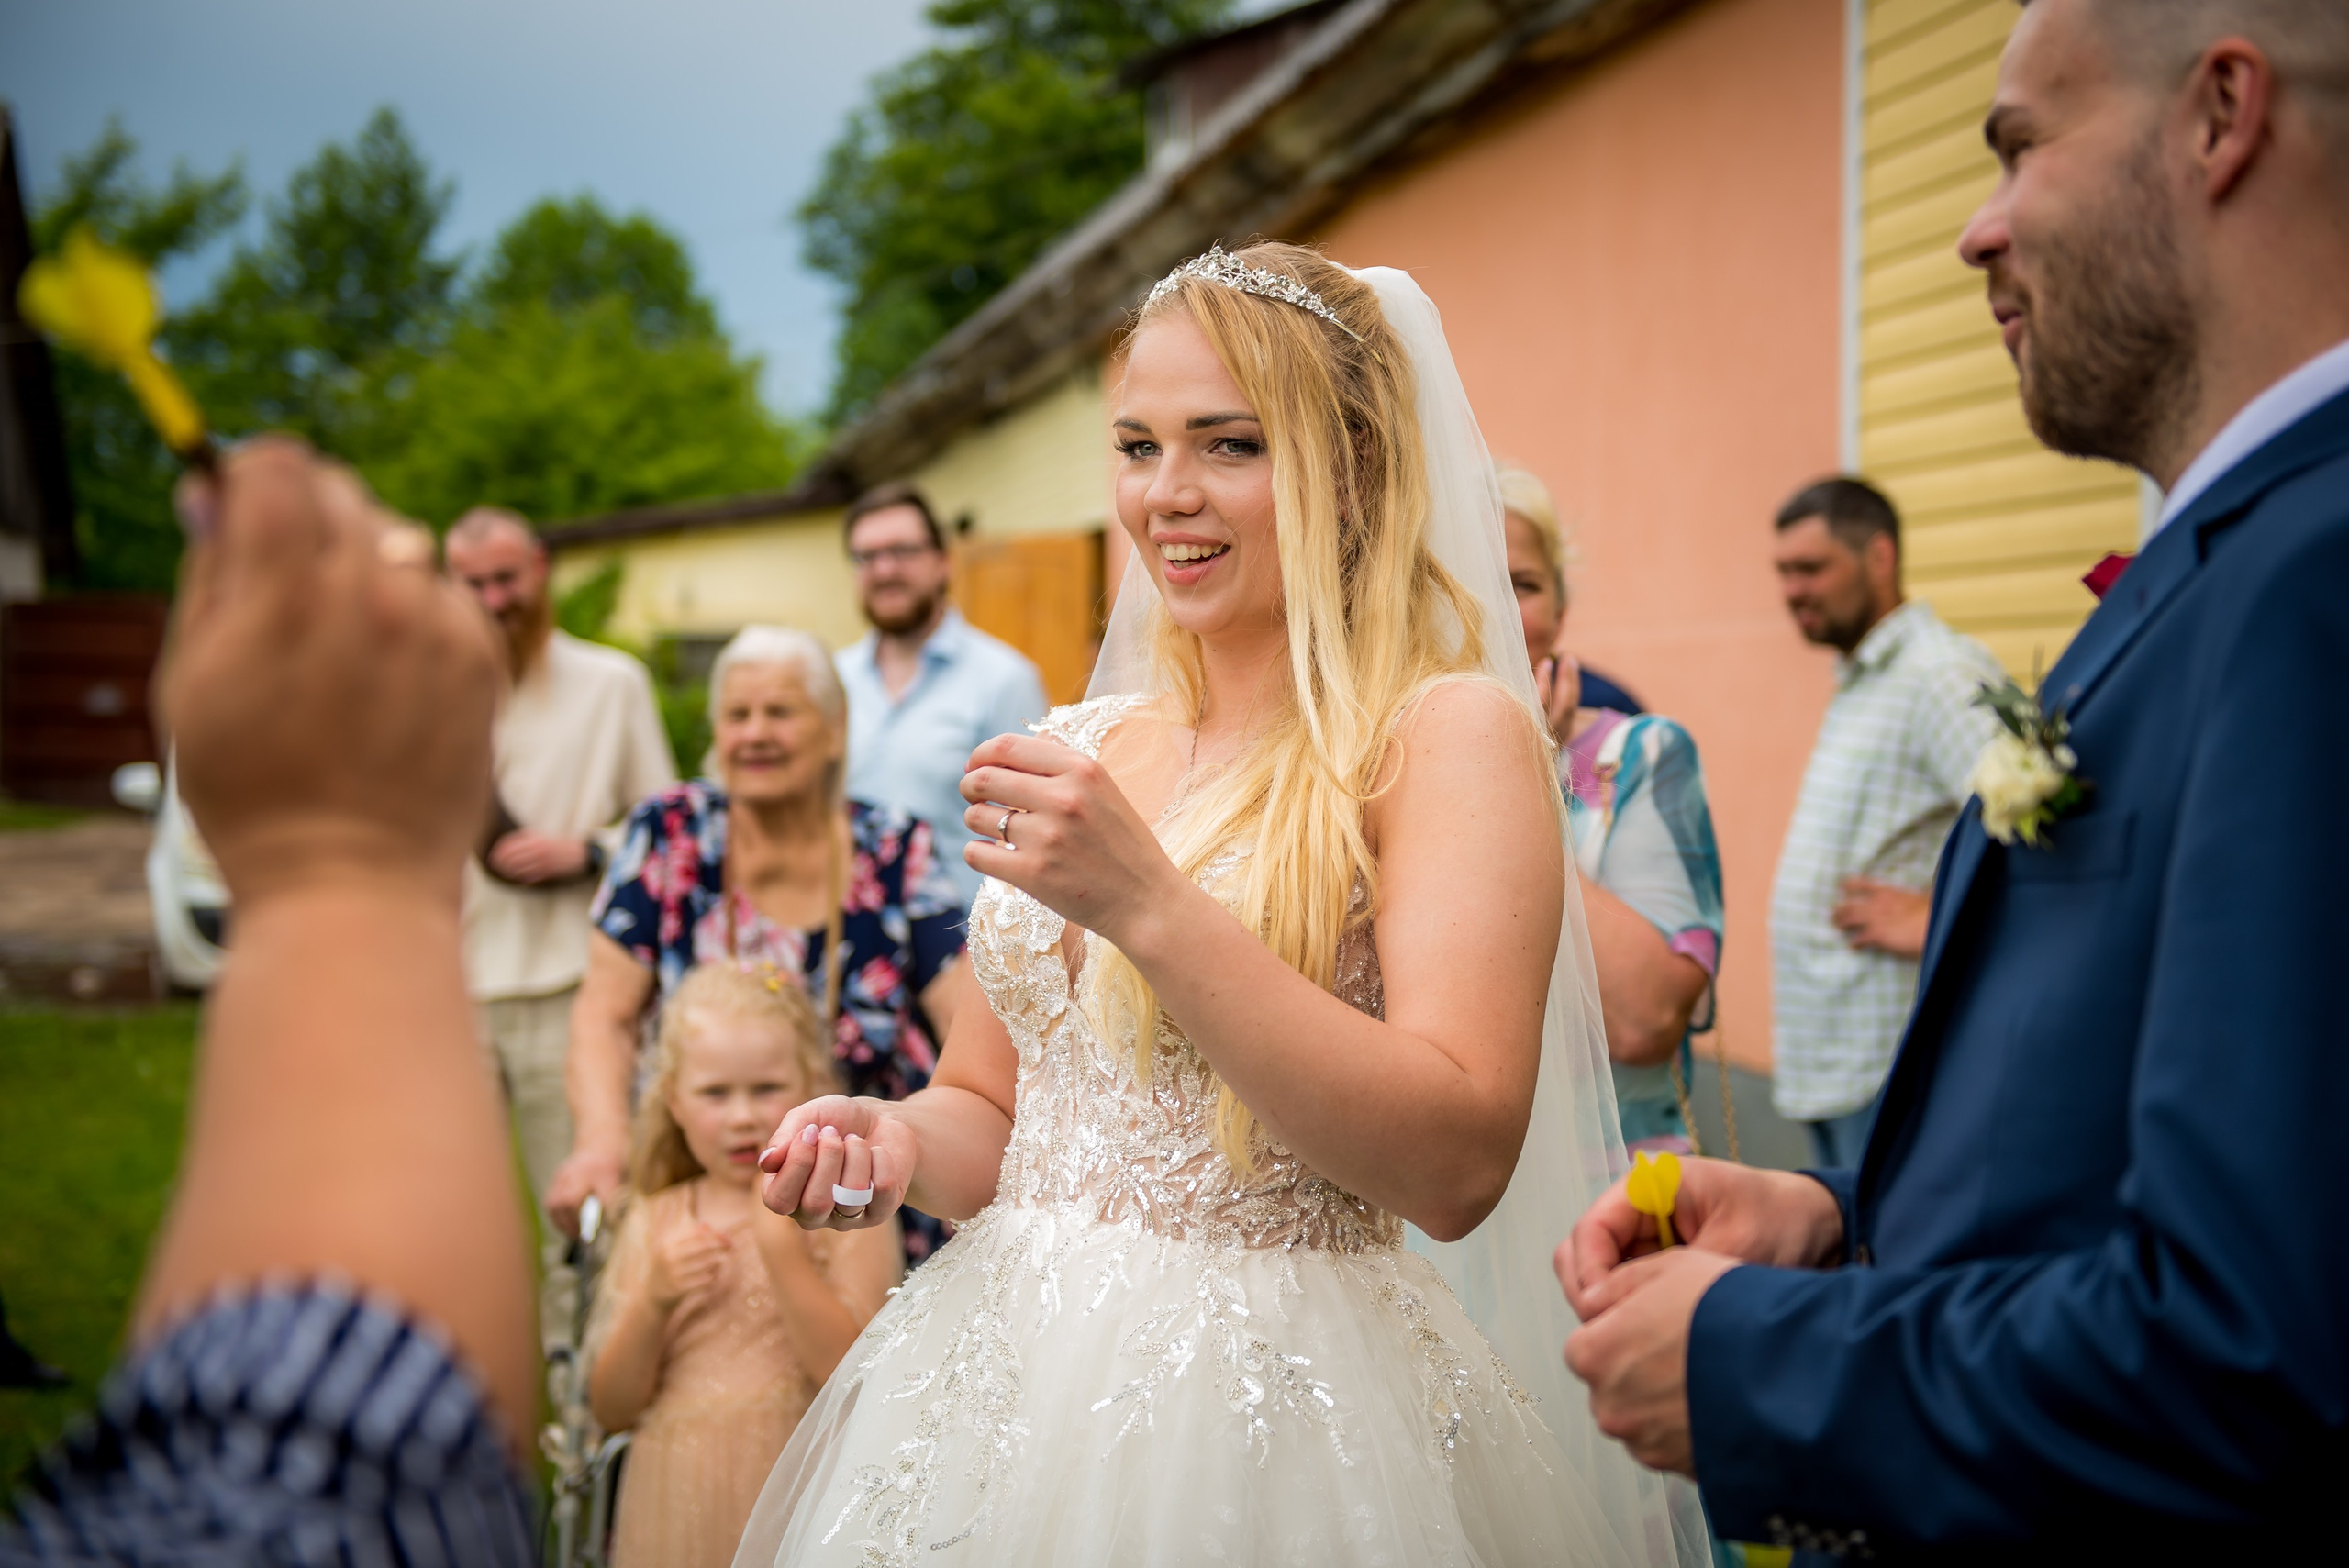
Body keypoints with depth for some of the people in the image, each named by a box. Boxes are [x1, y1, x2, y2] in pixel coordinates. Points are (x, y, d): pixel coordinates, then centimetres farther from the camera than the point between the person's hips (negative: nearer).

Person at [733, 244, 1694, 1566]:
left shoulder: (1447, 734, -11)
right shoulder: (1079, 749, 7)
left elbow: (1458, 1166, -22)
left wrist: (1152, 908, -27)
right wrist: (894, 1141, -8)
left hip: (1275, 1423, -6)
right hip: (1007, 1390, 6)